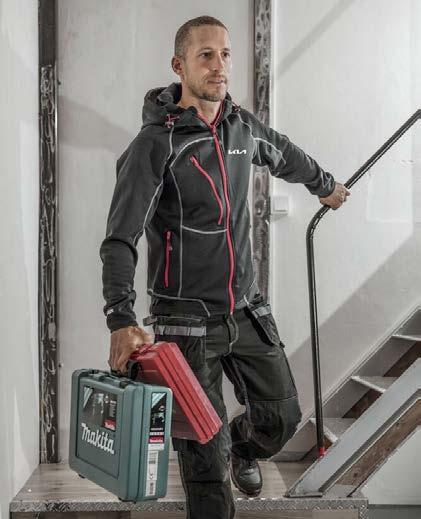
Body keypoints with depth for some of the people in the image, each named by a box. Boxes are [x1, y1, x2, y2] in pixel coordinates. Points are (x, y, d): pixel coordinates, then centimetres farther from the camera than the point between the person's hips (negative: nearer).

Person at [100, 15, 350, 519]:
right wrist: (121, 320, -37)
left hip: (247, 309, 6)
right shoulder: (154, 144, -15)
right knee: (204, 455, -1)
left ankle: (242, 446, 45)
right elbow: (120, 240, -22)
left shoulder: (242, 124, 4)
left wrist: (325, 185, 45)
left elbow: (284, 155, 28)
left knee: (282, 417, 11)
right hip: (187, 320, -5)